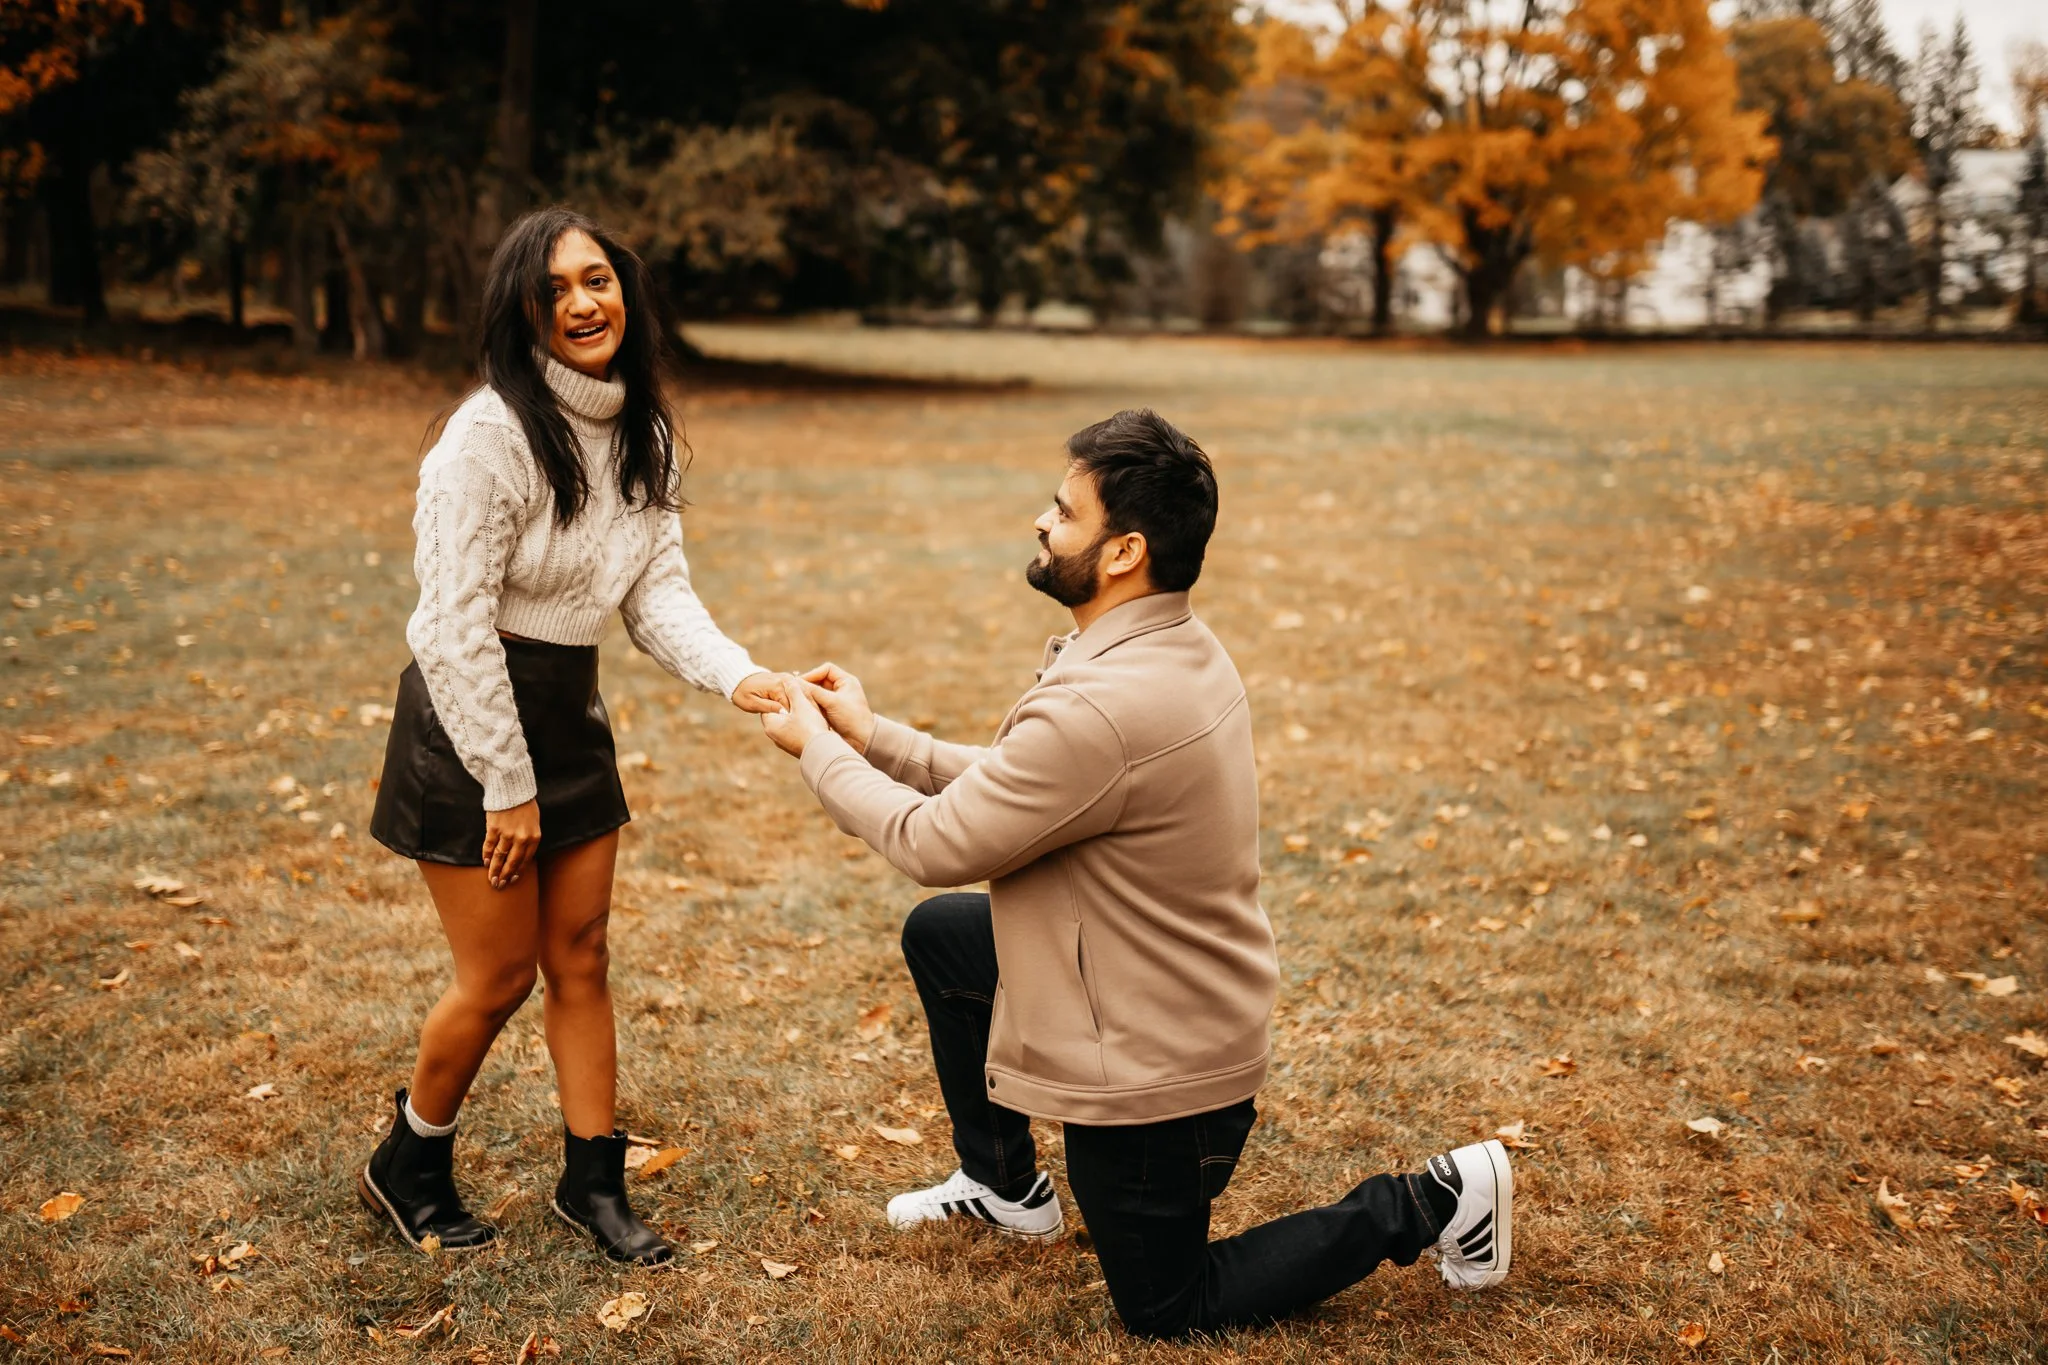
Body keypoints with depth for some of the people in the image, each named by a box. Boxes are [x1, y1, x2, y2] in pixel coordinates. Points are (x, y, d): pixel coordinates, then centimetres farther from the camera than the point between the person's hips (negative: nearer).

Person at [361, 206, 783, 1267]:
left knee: (581, 959, 13)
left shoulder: (640, 432, 3)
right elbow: (456, 622, -21)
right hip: (469, 721, -7)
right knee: (499, 977, 4)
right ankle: (408, 1166, 30)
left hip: (571, 713, 7)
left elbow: (659, 588, 0)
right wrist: (505, 783, -18)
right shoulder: (490, 434, -21)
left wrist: (735, 675, -18)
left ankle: (593, 1181, 29)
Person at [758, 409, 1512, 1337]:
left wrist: (819, 749, -7)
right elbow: (1009, 789, 6)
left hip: (1154, 1066, -9)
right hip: (1185, 1006, 9)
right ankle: (1002, 1182, 34)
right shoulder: (1178, 650, -2)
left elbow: (935, 845, -22)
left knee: (1168, 1311, 13)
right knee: (936, 934, 19)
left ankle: (1422, 1207, 13)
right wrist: (870, 736, 4)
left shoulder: (1104, 710, -34)